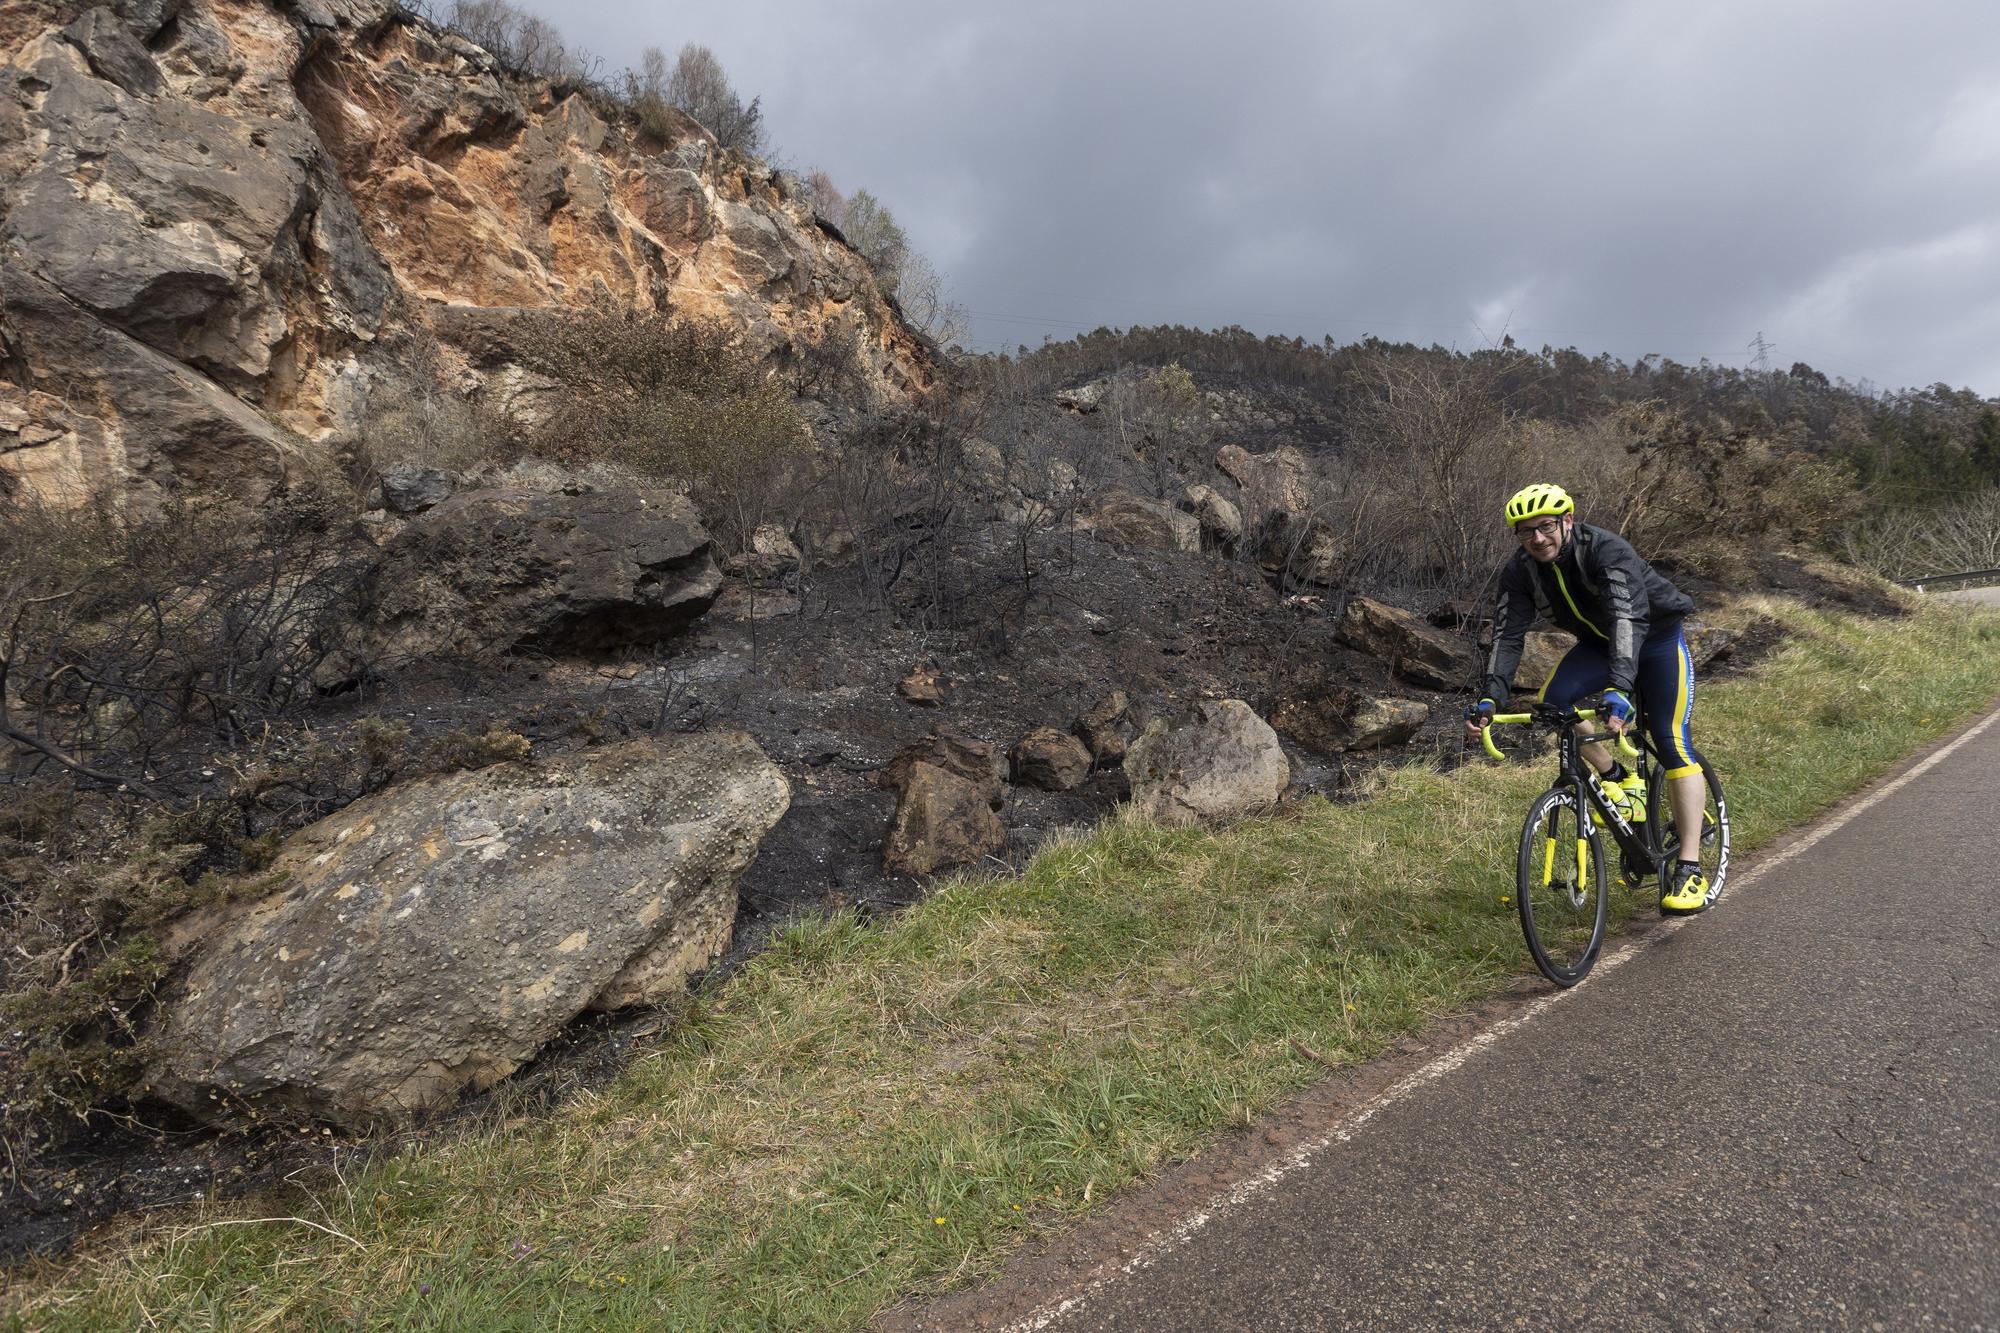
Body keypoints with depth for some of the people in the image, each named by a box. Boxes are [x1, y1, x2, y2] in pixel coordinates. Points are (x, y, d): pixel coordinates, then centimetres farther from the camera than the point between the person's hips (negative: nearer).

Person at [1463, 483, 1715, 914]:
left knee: (1672, 741, -13)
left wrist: (1618, 689, -58)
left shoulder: (1608, 551, -32)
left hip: (1656, 637, -4)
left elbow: (1629, 619, -44)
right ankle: (1615, 777, 0)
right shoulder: (1519, 571, -17)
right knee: (1551, 702, -25)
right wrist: (1488, 698, -36)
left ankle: (1691, 871, -11)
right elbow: (1507, 635, -22)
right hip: (1597, 644, 4)